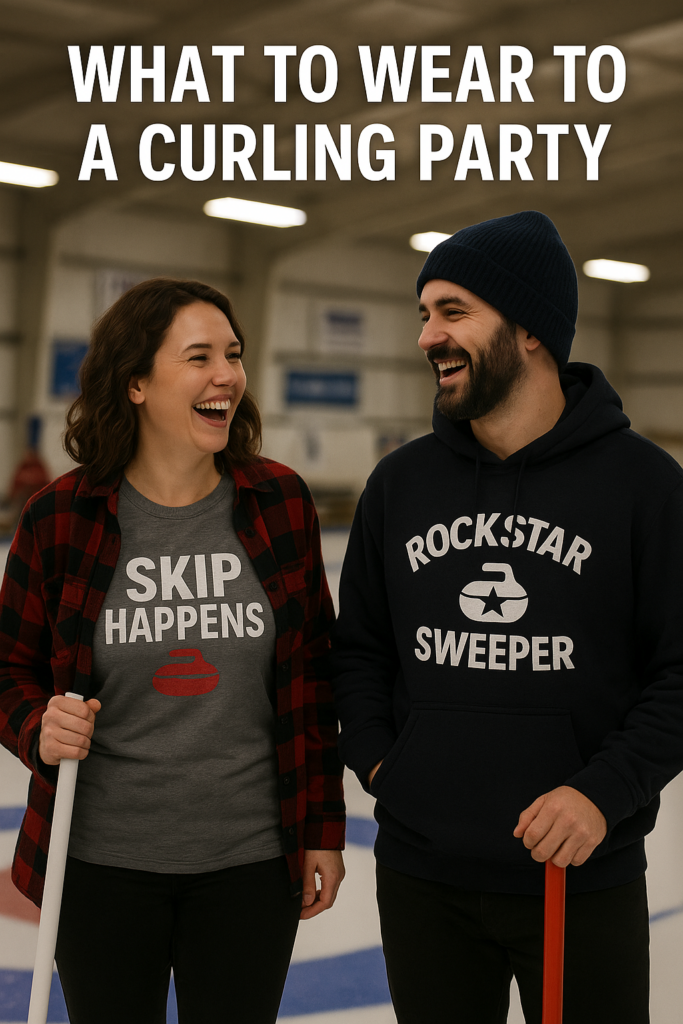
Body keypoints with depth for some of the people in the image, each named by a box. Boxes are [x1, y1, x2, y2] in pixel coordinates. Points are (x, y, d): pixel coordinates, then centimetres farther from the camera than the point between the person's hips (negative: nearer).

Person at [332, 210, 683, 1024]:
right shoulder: (400, 482, 4)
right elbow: (360, 645, 12)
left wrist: (606, 793, -17)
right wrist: (374, 758, -1)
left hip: (583, 878, -3)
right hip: (420, 874, 3)